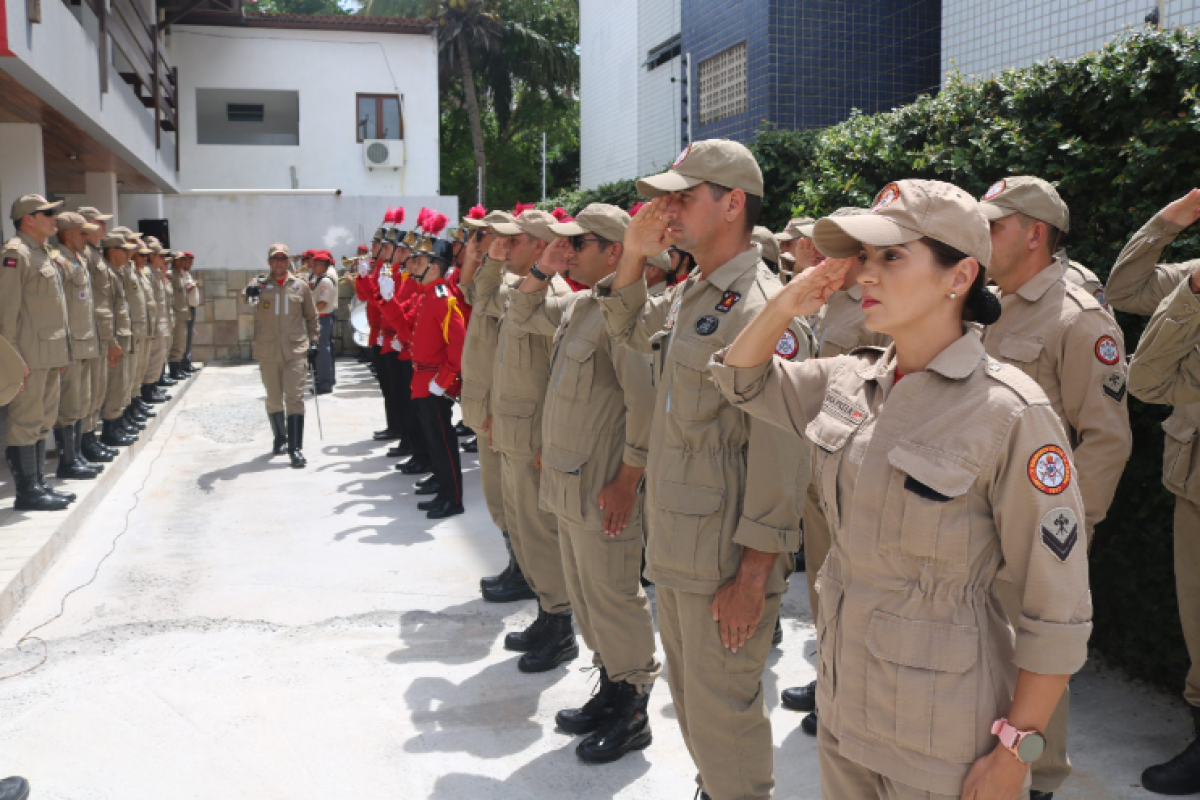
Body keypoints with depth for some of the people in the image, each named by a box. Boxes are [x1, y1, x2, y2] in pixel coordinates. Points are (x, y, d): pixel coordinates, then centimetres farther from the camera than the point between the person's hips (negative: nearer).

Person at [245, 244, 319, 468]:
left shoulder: (300, 286, 7)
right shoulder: (260, 284, 4)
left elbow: (311, 317, 16)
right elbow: (249, 299, -18)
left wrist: (313, 340, 6)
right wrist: (250, 293, -41)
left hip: (295, 351, -1)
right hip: (268, 351, 1)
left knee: (295, 398, -7)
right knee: (273, 399, 12)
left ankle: (295, 448, -8)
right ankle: (280, 437, 33)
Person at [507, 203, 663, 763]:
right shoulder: (576, 305, 11)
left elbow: (646, 402, -24)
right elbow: (523, 315, 28)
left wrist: (627, 480, -22)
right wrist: (541, 270, 10)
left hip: (603, 487, -10)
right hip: (568, 481, 10)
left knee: (613, 597, 2)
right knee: (585, 593, 19)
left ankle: (633, 713, 17)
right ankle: (610, 690, 34)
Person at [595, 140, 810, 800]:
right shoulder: (686, 295, 8)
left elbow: (779, 454, -22)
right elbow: (628, 330, 28)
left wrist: (752, 577, -21)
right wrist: (634, 253, 9)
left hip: (726, 559, -9)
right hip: (675, 546, 9)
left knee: (722, 708, 5)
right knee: (688, 695, 24)